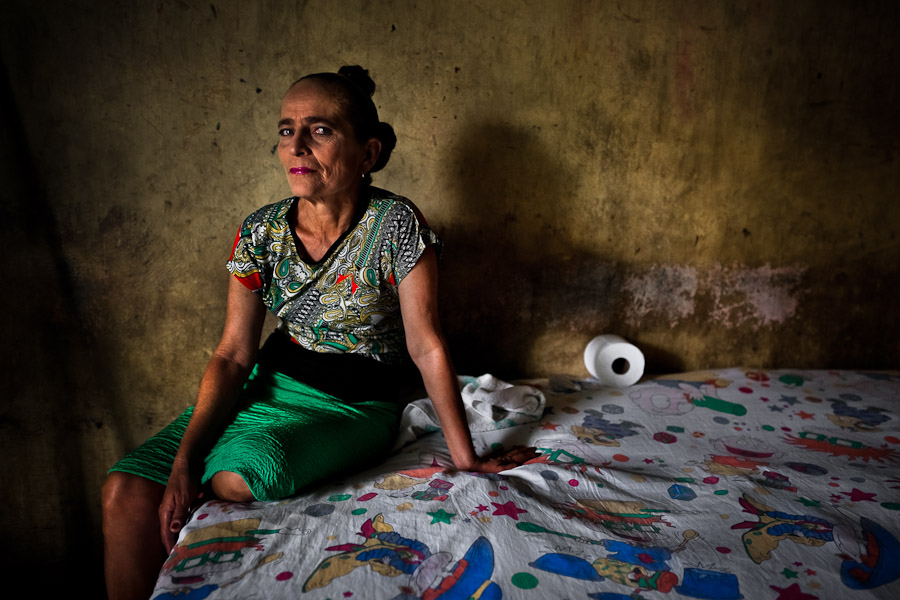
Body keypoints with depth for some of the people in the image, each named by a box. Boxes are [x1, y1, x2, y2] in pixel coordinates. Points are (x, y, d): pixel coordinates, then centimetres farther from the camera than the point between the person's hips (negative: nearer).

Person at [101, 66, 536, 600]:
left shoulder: (397, 226, -18)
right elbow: (233, 354, -5)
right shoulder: (262, 231, -5)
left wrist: (465, 457, -12)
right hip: (271, 385, 5)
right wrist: (185, 457, -15)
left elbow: (427, 346, -15)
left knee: (237, 475, -30)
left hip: (356, 404, -4)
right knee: (128, 489, -10)